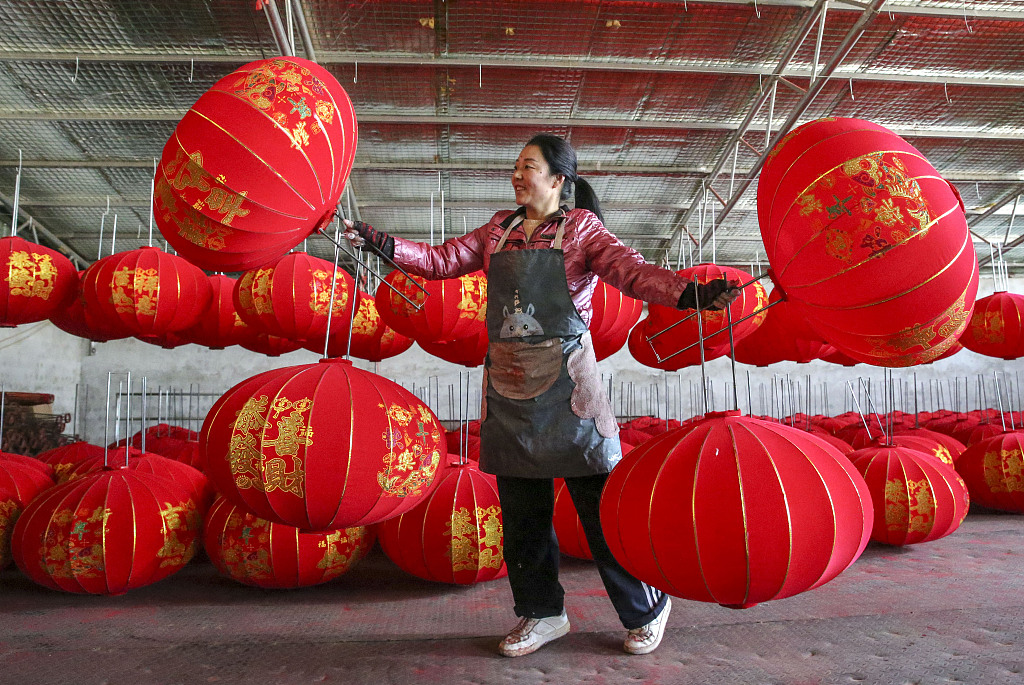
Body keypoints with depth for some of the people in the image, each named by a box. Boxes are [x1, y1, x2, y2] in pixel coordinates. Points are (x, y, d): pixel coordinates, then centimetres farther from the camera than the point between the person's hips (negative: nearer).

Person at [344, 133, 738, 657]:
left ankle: (646, 608, 22)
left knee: (601, 500, 0)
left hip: (565, 382, -5)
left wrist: (691, 292, -31)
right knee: (520, 508, 12)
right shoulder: (500, 229, 14)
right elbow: (442, 261, 10)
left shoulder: (580, 228, 0)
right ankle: (542, 614, 31)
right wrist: (377, 241, 0)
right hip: (508, 384, 5)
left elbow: (632, 270, -14)